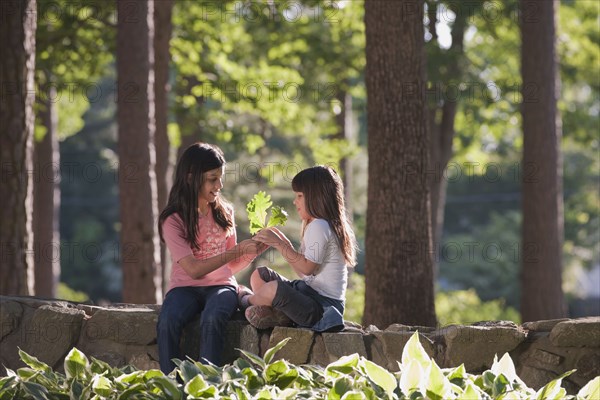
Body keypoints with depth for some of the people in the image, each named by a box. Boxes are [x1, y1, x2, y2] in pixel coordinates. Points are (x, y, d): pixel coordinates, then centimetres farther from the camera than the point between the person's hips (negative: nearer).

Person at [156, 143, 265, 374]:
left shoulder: (224, 212, 8)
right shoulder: (173, 220, -5)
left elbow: (231, 266, 13)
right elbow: (193, 269, -15)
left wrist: (255, 250, -7)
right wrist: (238, 250, -19)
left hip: (221, 285, 2)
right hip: (185, 287, -2)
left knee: (212, 319, -34)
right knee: (167, 323, -34)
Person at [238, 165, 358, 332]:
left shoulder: (319, 226, -13)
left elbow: (307, 268, -21)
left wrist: (279, 244, -15)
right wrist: (284, 243, 15)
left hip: (323, 304, -11)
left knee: (273, 289, -32)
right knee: (260, 274, 11)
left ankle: (247, 301, 3)